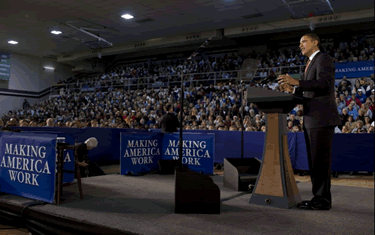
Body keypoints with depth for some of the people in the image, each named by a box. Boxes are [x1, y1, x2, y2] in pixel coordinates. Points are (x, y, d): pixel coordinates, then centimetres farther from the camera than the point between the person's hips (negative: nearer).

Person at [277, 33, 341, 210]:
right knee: (314, 160, 11)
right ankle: (319, 197, 19)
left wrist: (297, 82, -27)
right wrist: (293, 90, 10)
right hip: (312, 119, 10)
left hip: (322, 118, -10)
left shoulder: (323, 59, -5)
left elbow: (325, 83, -21)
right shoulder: (311, 63, 24)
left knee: (320, 159, -7)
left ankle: (323, 200, -1)